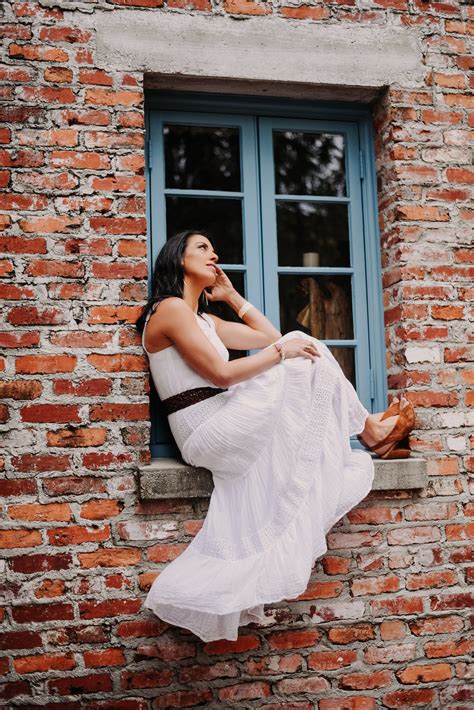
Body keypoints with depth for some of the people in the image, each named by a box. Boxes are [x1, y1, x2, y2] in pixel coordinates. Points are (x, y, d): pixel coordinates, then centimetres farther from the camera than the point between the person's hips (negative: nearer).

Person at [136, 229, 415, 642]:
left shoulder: (204, 320, 24)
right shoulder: (170, 309, -5)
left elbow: (269, 336, 24)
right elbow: (221, 373, -15)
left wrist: (232, 296, 23)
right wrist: (284, 351, -9)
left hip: (228, 431, 9)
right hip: (208, 433, -9)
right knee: (304, 352, -7)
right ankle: (367, 428, 8)